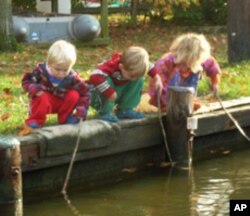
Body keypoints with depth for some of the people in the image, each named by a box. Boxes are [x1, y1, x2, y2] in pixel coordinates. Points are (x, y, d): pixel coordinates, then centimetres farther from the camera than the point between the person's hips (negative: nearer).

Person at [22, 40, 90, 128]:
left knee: (74, 95, -23)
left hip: (60, 103, 3)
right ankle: (35, 120, -15)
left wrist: (81, 112, -24)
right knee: (43, 97, -37)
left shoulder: (72, 77, -21)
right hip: (44, 101, -3)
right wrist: (35, 89, -36)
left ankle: (65, 118, -2)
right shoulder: (41, 70, -23)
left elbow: (84, 92, -16)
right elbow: (26, 81, -14)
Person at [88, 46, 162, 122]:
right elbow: (95, 77, -52)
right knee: (107, 81, -37)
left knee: (139, 80, -6)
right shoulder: (112, 65, -37)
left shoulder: (131, 64, -16)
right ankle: (105, 112, -20)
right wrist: (108, 92, -49)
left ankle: (124, 110, -3)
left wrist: (157, 78, -8)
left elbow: (149, 66, 3)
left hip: (119, 91, 6)